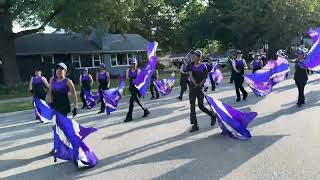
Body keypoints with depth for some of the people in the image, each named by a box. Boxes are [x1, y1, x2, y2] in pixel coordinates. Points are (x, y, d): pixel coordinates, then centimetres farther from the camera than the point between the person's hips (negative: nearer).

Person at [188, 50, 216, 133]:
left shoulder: (203, 66, -5)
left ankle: (213, 115, 29)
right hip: (192, 87, 4)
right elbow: (190, 75, -9)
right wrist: (195, 84, -21)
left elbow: (205, 78, -5)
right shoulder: (191, 66, 3)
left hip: (200, 88, -3)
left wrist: (200, 84, -21)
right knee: (192, 106, 0)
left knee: (201, 106, 1)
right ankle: (195, 125, 7)